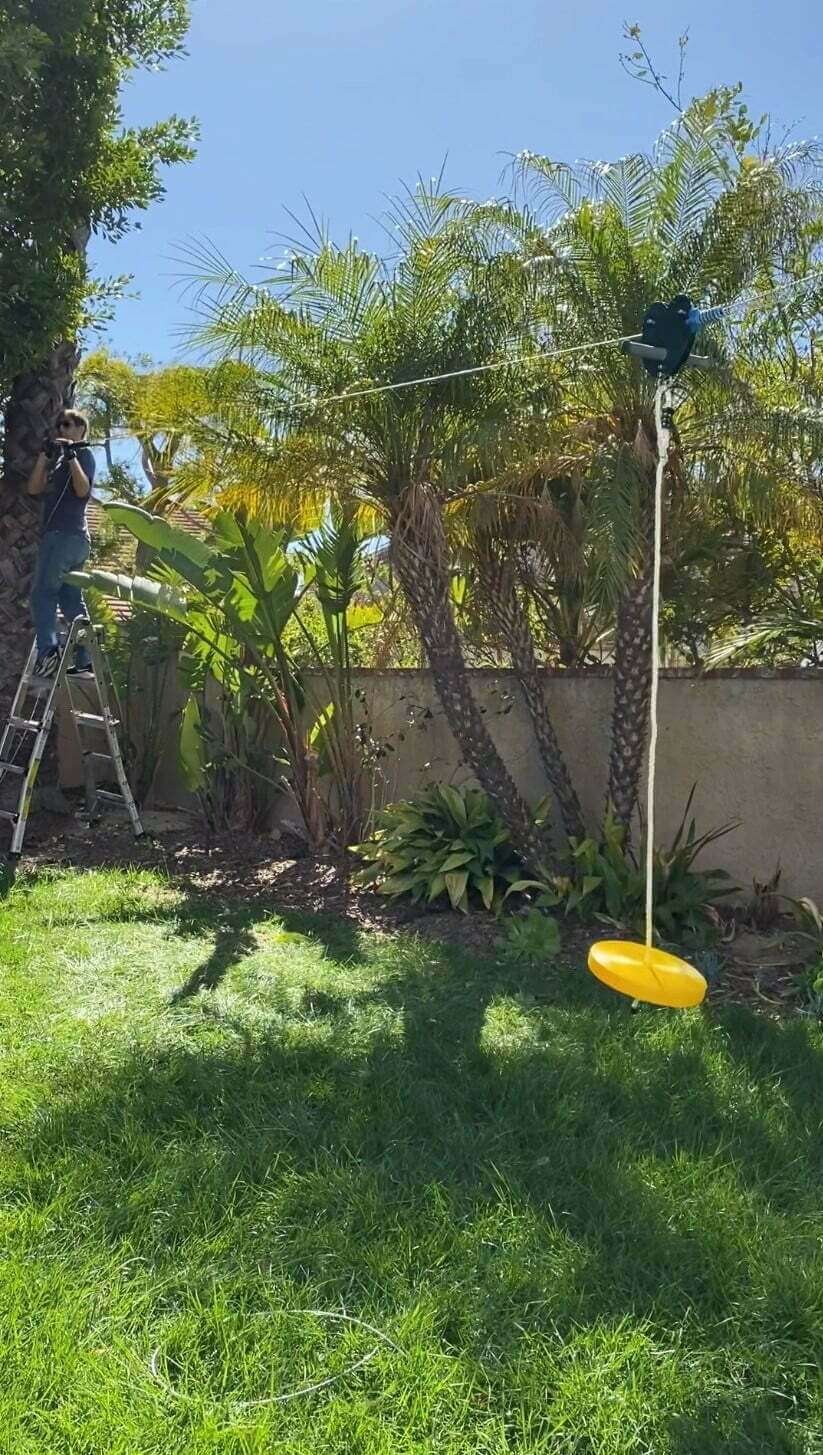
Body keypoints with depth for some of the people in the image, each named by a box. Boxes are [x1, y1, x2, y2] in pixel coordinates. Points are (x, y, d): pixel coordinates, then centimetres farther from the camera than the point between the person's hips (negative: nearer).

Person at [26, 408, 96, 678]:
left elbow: (83, 490, -14)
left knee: (42, 593, -15)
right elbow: (34, 488, 13)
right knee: (71, 600, 4)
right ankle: (85, 662, 2)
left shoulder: (83, 453, 2)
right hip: (66, 536, 8)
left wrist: (72, 457, -18)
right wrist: (44, 456, 5)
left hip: (66, 534, -8)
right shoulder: (58, 459, 24)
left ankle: (47, 651, -26)